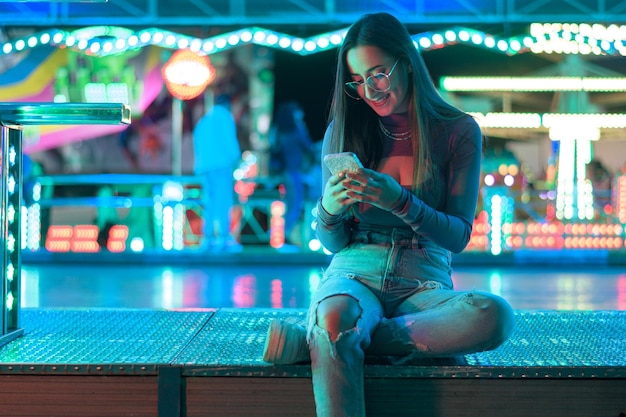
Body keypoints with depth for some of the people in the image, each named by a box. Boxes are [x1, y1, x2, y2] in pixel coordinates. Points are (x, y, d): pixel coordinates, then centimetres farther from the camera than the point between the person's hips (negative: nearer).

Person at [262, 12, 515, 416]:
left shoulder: (459, 131, 5)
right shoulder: (343, 131, 9)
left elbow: (458, 236, -1)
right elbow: (333, 243, 10)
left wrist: (400, 201, -19)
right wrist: (329, 210, -14)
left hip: (424, 281, 1)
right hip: (355, 273, -1)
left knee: (495, 315, -36)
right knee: (335, 318, -40)